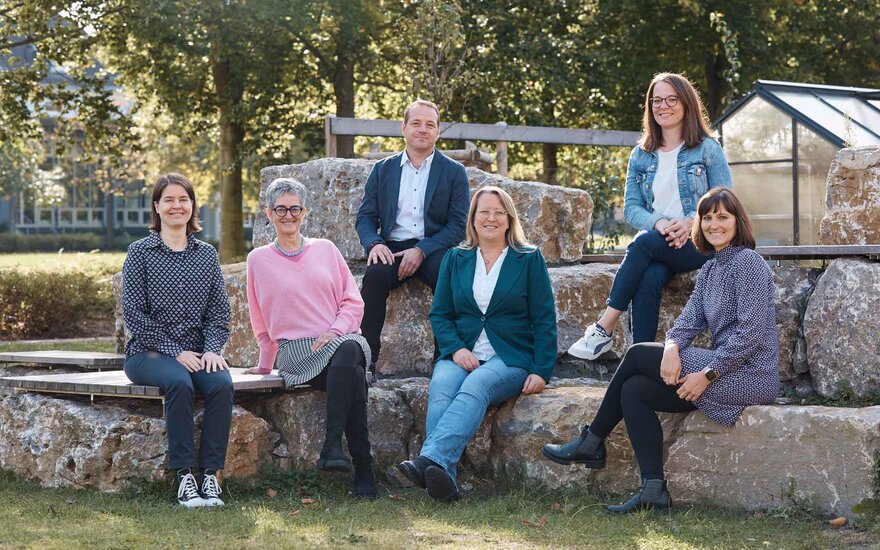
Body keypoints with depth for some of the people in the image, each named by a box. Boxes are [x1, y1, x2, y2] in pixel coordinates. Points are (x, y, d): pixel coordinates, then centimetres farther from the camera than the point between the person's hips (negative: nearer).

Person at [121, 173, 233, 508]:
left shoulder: (206, 254, 14)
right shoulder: (141, 252, 3)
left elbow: (219, 310, 9)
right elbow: (134, 314, -5)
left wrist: (212, 349, -10)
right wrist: (176, 352, -13)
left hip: (198, 352, 3)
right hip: (149, 352, -3)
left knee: (222, 384, -30)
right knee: (180, 383, -35)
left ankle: (211, 474, -27)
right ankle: (185, 477, -32)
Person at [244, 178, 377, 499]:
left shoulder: (325, 250, 15)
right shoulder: (259, 260, 12)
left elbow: (353, 302, 11)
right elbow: (261, 322, 21)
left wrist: (336, 331, -6)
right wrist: (265, 364, 24)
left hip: (339, 339, 2)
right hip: (295, 351, -2)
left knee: (350, 350, -40)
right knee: (353, 373, -36)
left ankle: (332, 447, -41)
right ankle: (363, 470, -39)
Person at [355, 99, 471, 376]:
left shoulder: (454, 172, 9)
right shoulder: (383, 169, 16)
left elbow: (459, 225, 1)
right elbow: (365, 217, 13)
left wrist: (421, 250, -14)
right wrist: (374, 244, -11)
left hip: (433, 249, -1)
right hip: (392, 248, 1)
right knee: (375, 276, -31)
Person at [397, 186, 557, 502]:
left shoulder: (529, 259, 10)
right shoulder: (455, 259, 18)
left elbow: (544, 320, 5)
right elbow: (439, 314, 14)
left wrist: (541, 371, -7)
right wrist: (456, 349, -6)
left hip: (509, 359, -2)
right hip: (461, 356, 2)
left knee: (474, 387, -35)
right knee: (440, 390, -32)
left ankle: (430, 460, -56)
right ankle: (442, 480, -51)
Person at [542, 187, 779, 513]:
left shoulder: (747, 262, -10)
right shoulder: (709, 270, 18)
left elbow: (751, 333, -18)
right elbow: (689, 320, 8)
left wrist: (708, 374, -20)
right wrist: (672, 347, -14)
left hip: (748, 375, -9)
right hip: (725, 371, 9)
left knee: (637, 355, -5)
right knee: (634, 390, -2)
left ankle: (592, 443, 6)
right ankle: (654, 490, -8)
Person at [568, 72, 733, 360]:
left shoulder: (708, 149, 5)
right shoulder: (641, 155, 15)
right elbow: (631, 207, 8)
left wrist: (690, 222, -19)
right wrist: (658, 223, -14)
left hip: (699, 243, -3)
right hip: (656, 246, 3)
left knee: (644, 242, -31)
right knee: (649, 279, -31)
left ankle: (604, 328, -29)